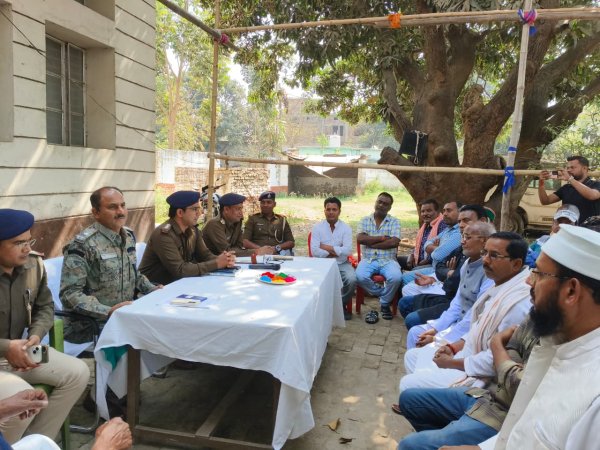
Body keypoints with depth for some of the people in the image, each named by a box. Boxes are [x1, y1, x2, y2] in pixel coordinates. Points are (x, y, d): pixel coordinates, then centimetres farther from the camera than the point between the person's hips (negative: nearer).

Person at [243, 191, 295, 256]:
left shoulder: (282, 220, 18)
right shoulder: (252, 219, 14)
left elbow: (291, 243, 12)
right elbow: (245, 241, 4)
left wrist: (276, 248, -7)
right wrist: (260, 248, -13)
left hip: (277, 253, 3)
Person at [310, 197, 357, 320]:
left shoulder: (346, 228, -1)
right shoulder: (317, 227, -1)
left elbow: (348, 251, -14)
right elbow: (314, 251, -12)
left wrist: (326, 247, -13)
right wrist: (335, 251, -14)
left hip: (342, 264, 1)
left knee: (352, 279, -27)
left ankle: (342, 304, 2)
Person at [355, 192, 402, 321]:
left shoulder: (394, 222, 6)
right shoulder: (365, 220, 9)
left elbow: (394, 242, -10)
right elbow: (360, 239, -8)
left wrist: (370, 243, -8)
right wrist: (382, 238, -10)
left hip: (388, 260, 0)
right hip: (368, 259, 1)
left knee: (396, 277, -31)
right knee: (360, 277, -30)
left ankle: (385, 303, 0)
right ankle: (383, 293, 0)